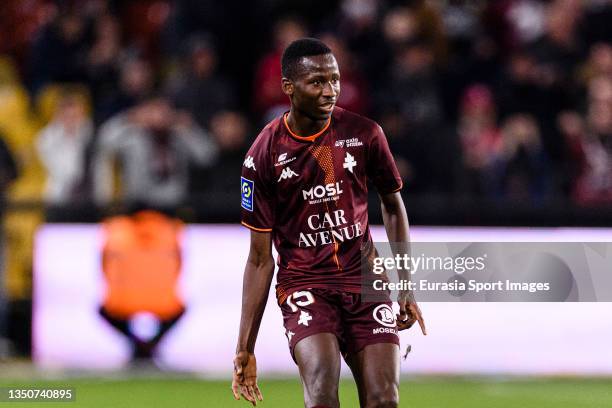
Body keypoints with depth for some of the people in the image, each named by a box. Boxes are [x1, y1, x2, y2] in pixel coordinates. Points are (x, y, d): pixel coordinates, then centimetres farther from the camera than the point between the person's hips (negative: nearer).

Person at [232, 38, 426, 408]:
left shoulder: (364, 134, -1)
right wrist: (245, 349, -4)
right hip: (303, 283, -2)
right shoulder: (264, 155, -6)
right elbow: (260, 258, -1)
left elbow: (393, 204, 16)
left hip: (365, 280, 3)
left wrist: (407, 286, 10)